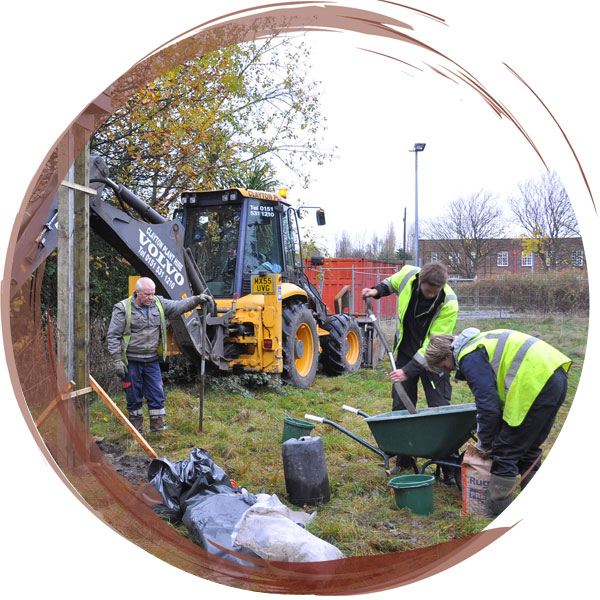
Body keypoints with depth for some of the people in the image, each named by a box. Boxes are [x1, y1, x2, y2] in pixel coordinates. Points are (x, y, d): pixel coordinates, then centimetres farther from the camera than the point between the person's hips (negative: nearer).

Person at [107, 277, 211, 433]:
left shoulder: (159, 303, 4)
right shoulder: (123, 308, -10)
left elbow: (179, 306, 3)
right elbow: (113, 336, -9)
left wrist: (197, 299, -15)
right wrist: (117, 360, -12)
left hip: (152, 360, 4)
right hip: (131, 361, -4)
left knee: (157, 394, 5)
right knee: (134, 395, 6)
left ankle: (157, 424, 16)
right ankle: (136, 425, 21)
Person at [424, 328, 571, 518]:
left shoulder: (470, 358, -7)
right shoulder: (479, 342, 24)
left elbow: (488, 404, -10)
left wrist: (485, 443, 4)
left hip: (536, 383, -10)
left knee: (505, 453, -2)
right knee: (529, 449, 20)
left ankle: (497, 515, 4)